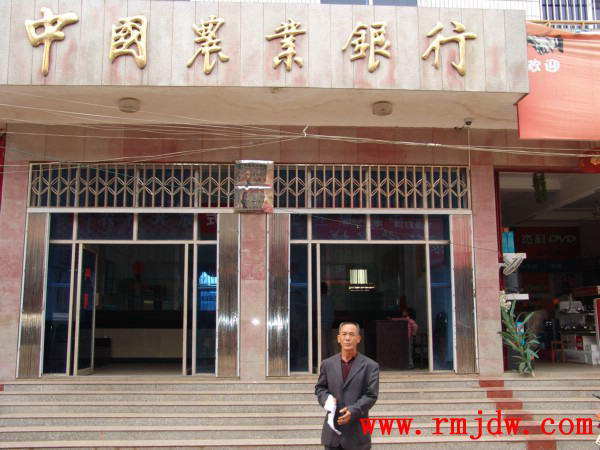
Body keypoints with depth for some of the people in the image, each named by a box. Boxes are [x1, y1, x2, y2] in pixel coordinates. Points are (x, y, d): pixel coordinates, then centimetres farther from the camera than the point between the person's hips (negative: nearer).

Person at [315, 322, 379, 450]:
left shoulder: (370, 365, -1)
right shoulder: (327, 364, 8)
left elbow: (371, 395, -7)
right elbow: (319, 388, 15)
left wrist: (353, 410, -20)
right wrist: (326, 398, -8)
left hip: (357, 431, -2)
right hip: (333, 429, 3)